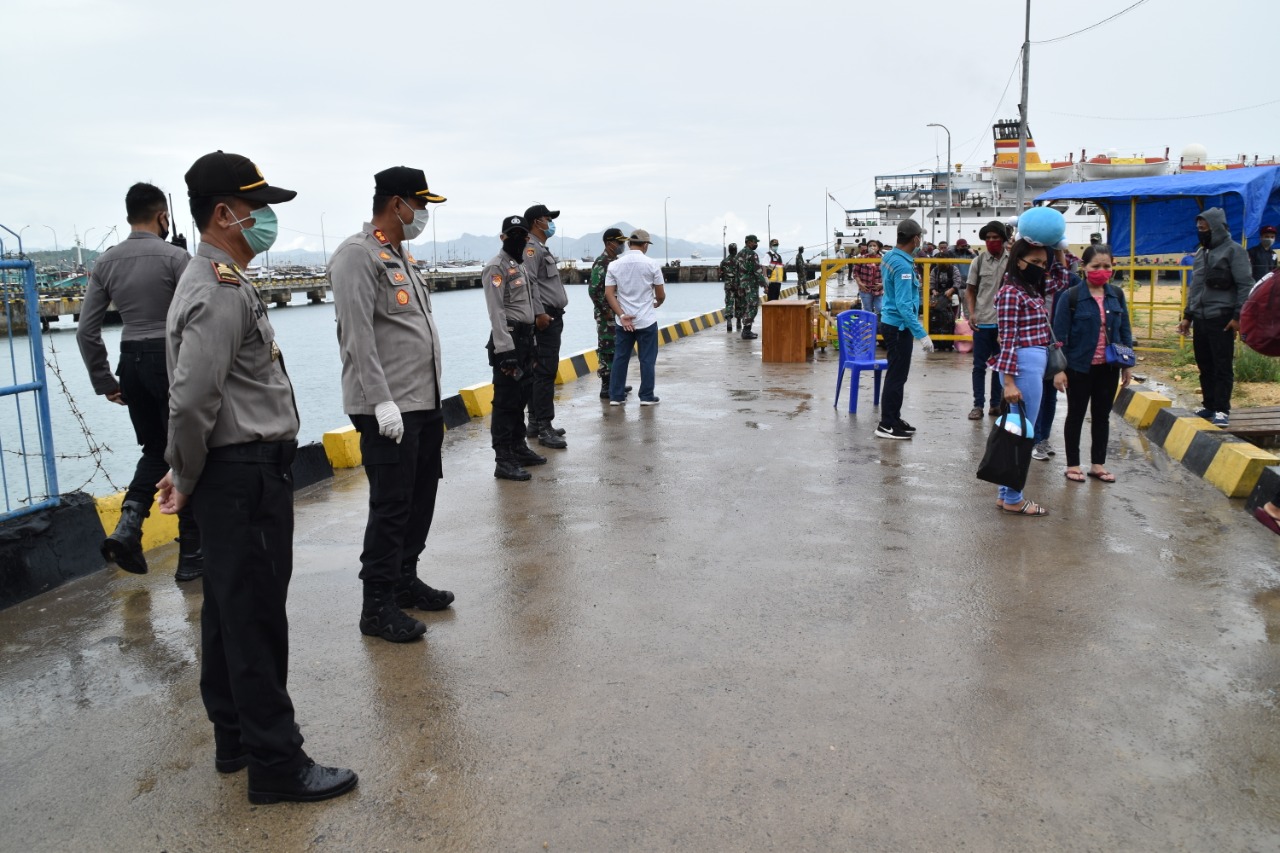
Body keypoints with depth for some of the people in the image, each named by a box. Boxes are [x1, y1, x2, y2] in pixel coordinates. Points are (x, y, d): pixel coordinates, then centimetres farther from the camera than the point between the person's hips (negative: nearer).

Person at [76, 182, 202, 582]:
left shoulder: (106, 262, 6)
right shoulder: (175, 256, -9)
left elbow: (87, 330, 5)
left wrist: (104, 381, 13)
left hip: (132, 362, 5)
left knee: (155, 450, 21)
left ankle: (128, 525, -1)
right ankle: (191, 555, 10)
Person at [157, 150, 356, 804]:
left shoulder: (214, 282, 15)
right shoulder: (222, 293, -18)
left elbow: (193, 400, 15)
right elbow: (191, 402, -24)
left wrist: (186, 477, 13)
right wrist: (188, 480, -9)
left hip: (236, 474, 10)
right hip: (246, 477, -10)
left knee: (229, 610, 18)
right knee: (255, 619, -1)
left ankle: (234, 738, 33)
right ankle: (276, 763, 11)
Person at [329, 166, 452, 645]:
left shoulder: (401, 254, 19)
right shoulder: (358, 255, -11)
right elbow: (358, 335, -19)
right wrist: (383, 402, -24)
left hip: (423, 403, 9)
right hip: (388, 409, -9)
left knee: (422, 494, 15)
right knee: (391, 505, -5)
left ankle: (405, 581, 30)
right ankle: (377, 607, 6)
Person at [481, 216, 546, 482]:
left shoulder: (521, 267, 18)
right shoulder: (496, 267, -11)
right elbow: (496, 312, -18)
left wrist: (531, 342, 19)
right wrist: (505, 350, -24)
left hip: (526, 338, 9)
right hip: (508, 340, -9)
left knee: (522, 396, 15)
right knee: (506, 400, -8)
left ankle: (519, 447, 27)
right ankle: (504, 461, -5)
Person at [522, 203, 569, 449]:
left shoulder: (543, 249, 22)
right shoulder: (531, 248, -10)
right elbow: (529, 282, -22)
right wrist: (539, 313, -26)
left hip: (552, 318, 11)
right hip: (544, 319, -11)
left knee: (542, 371, 13)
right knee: (545, 372, -12)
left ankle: (535, 423, 19)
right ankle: (544, 428, -11)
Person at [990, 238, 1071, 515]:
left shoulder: (1033, 290, 13)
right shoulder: (1011, 293, -13)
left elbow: (1062, 281, 32)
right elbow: (1007, 339, -17)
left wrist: (1058, 250, 18)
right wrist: (1009, 382, -21)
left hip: (1034, 364, 10)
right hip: (1024, 365, -10)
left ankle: (1008, 494, 21)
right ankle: (1013, 499, 6)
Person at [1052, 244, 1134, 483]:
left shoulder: (1116, 295, 3)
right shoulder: (1071, 296, -11)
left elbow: (1125, 331, 9)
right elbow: (1060, 335, -10)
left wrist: (1127, 365, 7)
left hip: (1108, 367, 4)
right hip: (1080, 367, -4)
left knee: (1102, 416, 13)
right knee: (1076, 415, 8)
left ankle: (1098, 464, 25)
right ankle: (1072, 465, 19)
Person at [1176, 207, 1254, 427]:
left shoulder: (1233, 250, -5)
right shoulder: (1201, 252, 17)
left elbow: (1245, 285, -10)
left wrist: (1238, 316, -16)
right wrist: (1187, 316, 18)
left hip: (1221, 320, -7)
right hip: (1200, 319, 7)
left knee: (1222, 367, -5)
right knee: (1205, 366, 11)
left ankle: (1222, 410, -2)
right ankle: (1209, 406, 20)